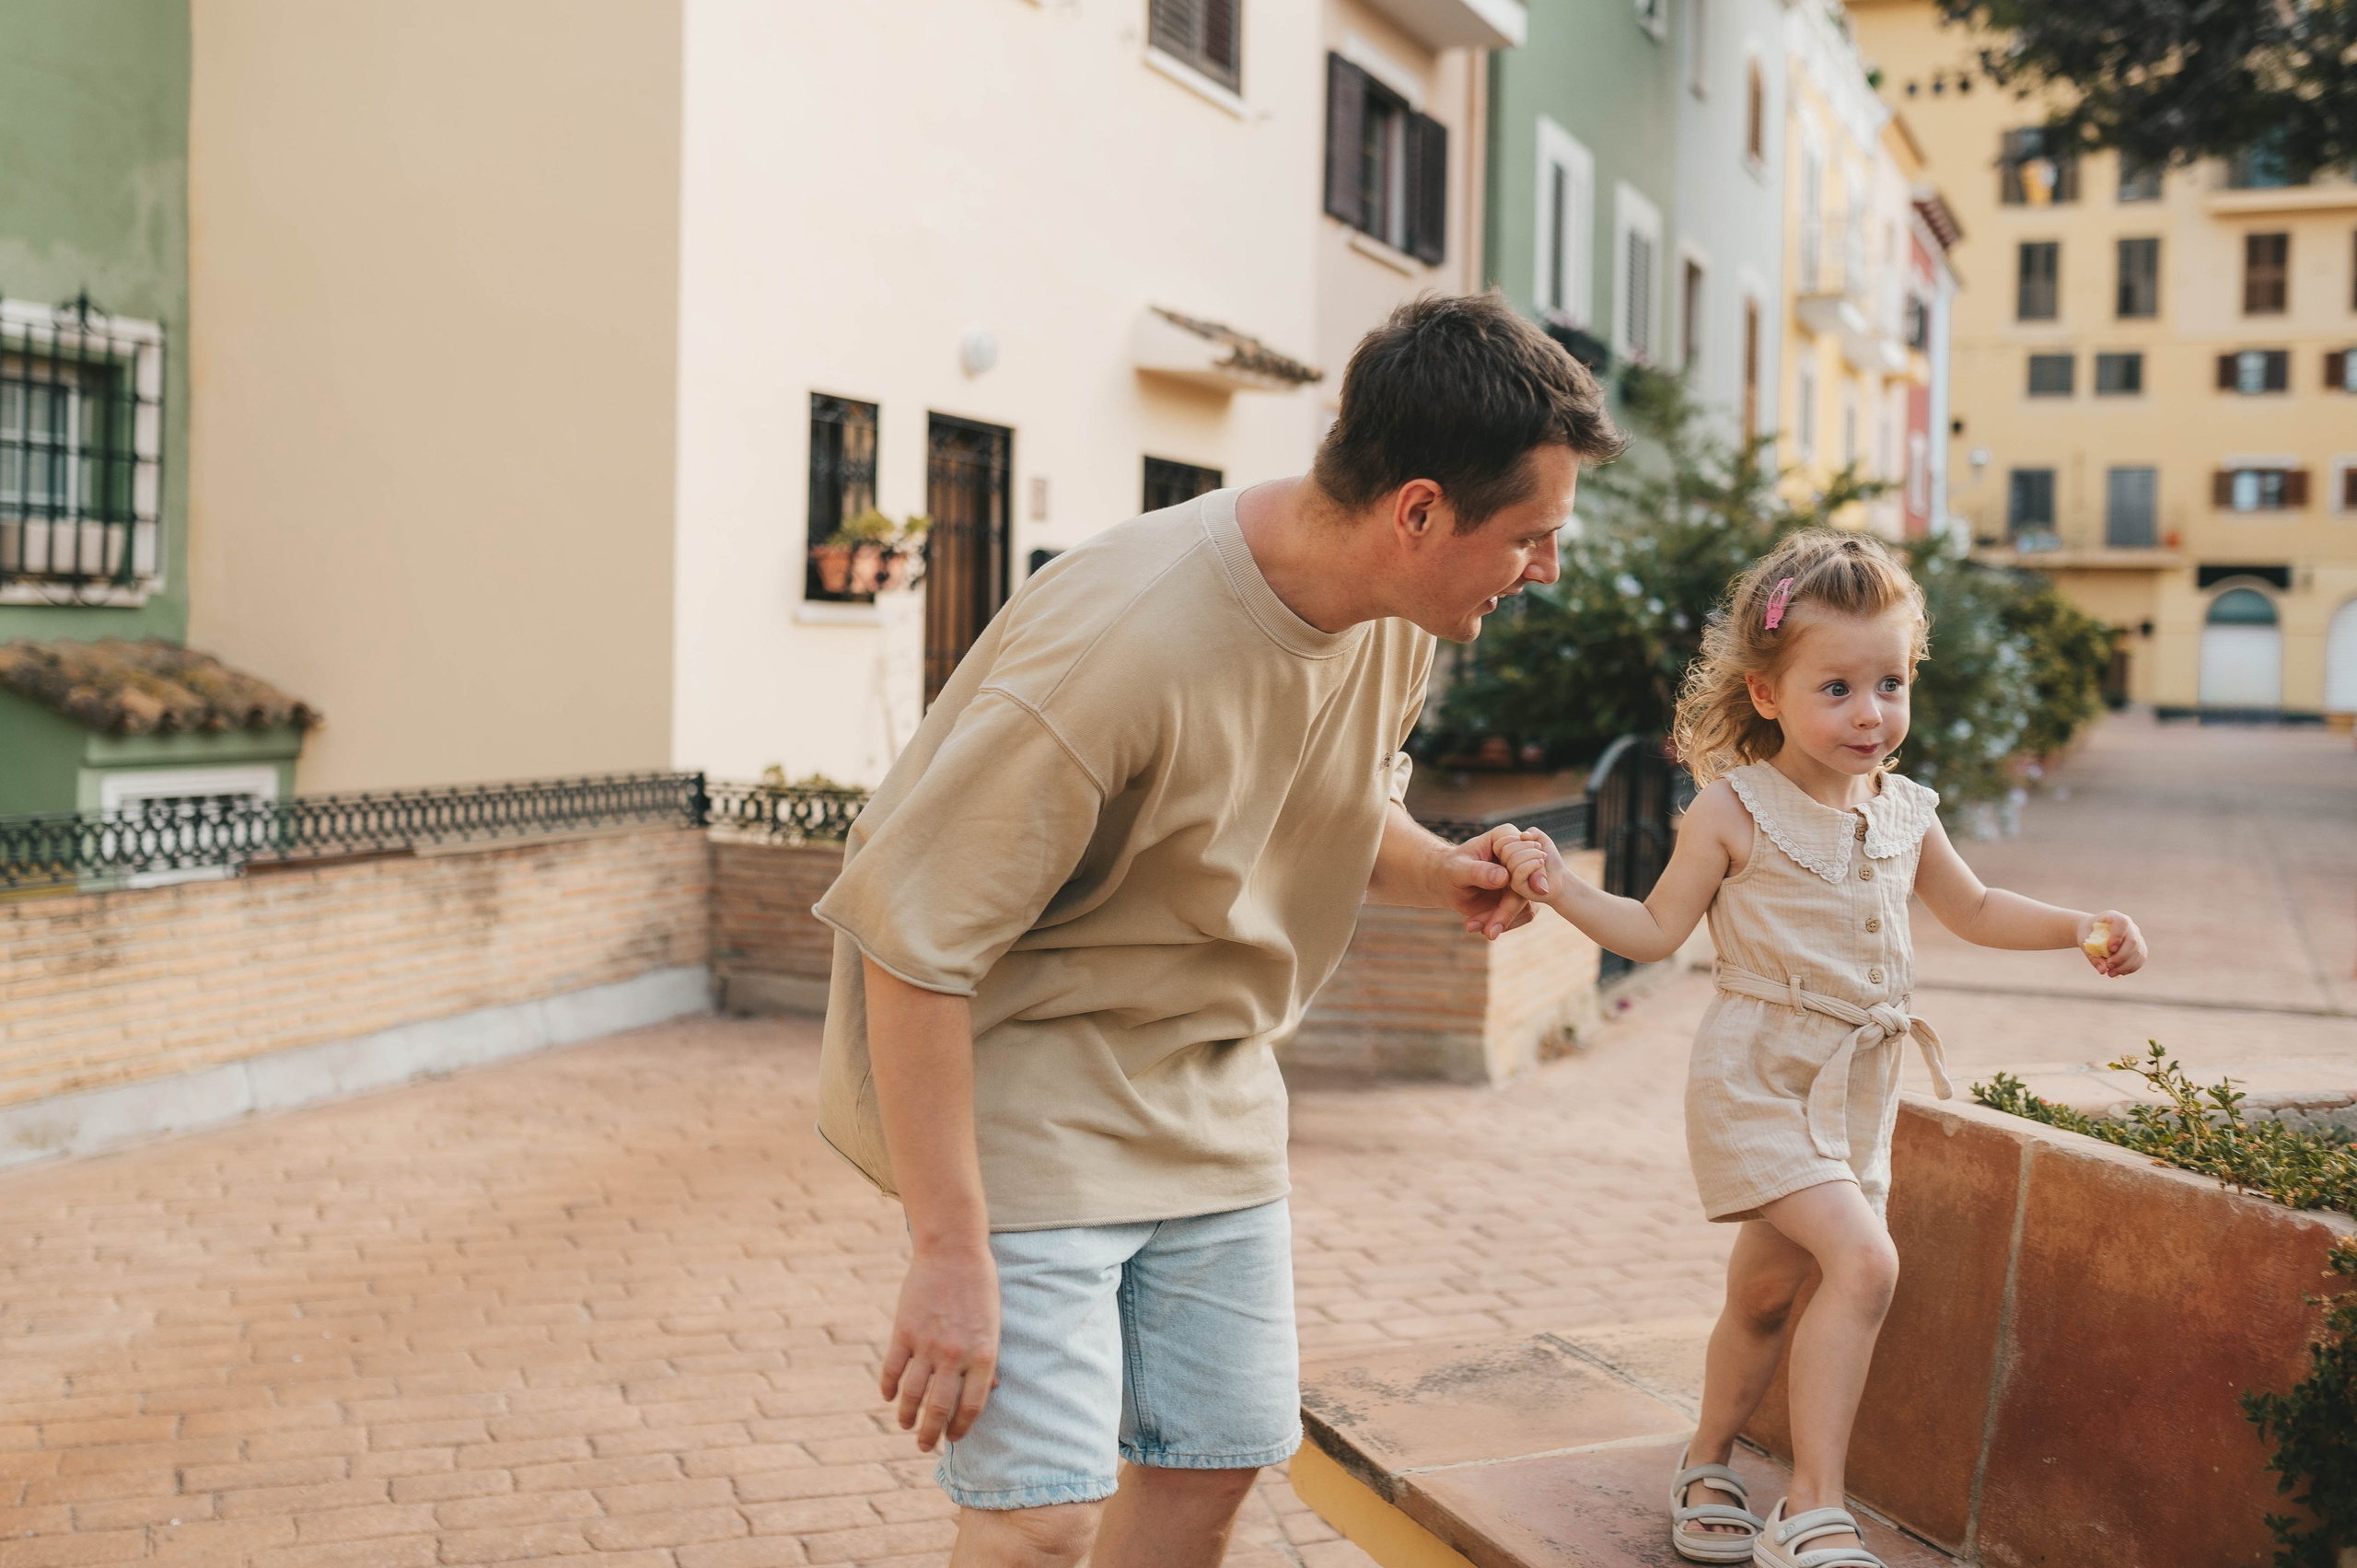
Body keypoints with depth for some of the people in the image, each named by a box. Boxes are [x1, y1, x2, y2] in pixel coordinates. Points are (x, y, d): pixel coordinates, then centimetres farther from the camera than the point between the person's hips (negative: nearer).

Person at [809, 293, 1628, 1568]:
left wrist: (1438, 871, -7)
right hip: (1023, 1089, -7)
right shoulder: (1121, 639, -30)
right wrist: (948, 1253, -26)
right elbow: (914, 943, -26)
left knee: (1215, 1461, 12)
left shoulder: (1398, 613, -5)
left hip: (1212, 1100, 8)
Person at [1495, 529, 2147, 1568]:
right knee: (1863, 1261, -22)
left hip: (1857, 1089, 6)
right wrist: (1560, 887, -20)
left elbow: (1973, 910, 21)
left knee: (1767, 1290, 16)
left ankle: (1707, 1475, 36)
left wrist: (2080, 927, 9)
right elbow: (1656, 931, -6)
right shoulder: (1733, 808, -11)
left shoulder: (1905, 813, 5)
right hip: (1759, 1078, -6)